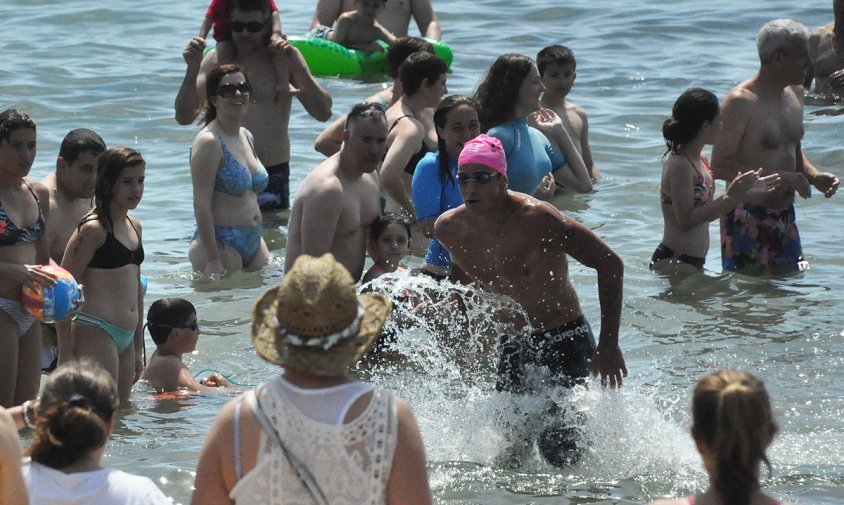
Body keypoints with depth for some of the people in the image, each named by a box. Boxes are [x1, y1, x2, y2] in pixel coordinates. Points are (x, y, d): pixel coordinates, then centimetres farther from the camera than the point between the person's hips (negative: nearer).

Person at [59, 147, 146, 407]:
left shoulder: (134, 227, 16)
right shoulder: (93, 228, -10)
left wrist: (138, 347, 24)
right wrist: (66, 349, -14)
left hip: (125, 337, 9)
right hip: (96, 333, -9)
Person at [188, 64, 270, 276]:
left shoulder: (247, 137, 14)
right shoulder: (209, 142, -13)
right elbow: (201, 206, -18)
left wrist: (258, 239, 17)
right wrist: (213, 260, -22)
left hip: (253, 243, 9)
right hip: (220, 244, -9)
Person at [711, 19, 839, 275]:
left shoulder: (795, 94, 10)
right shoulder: (741, 102, -17)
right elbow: (720, 166, -21)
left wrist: (814, 175, 3)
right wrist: (783, 177, -24)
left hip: (785, 216, 8)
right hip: (748, 221, -8)